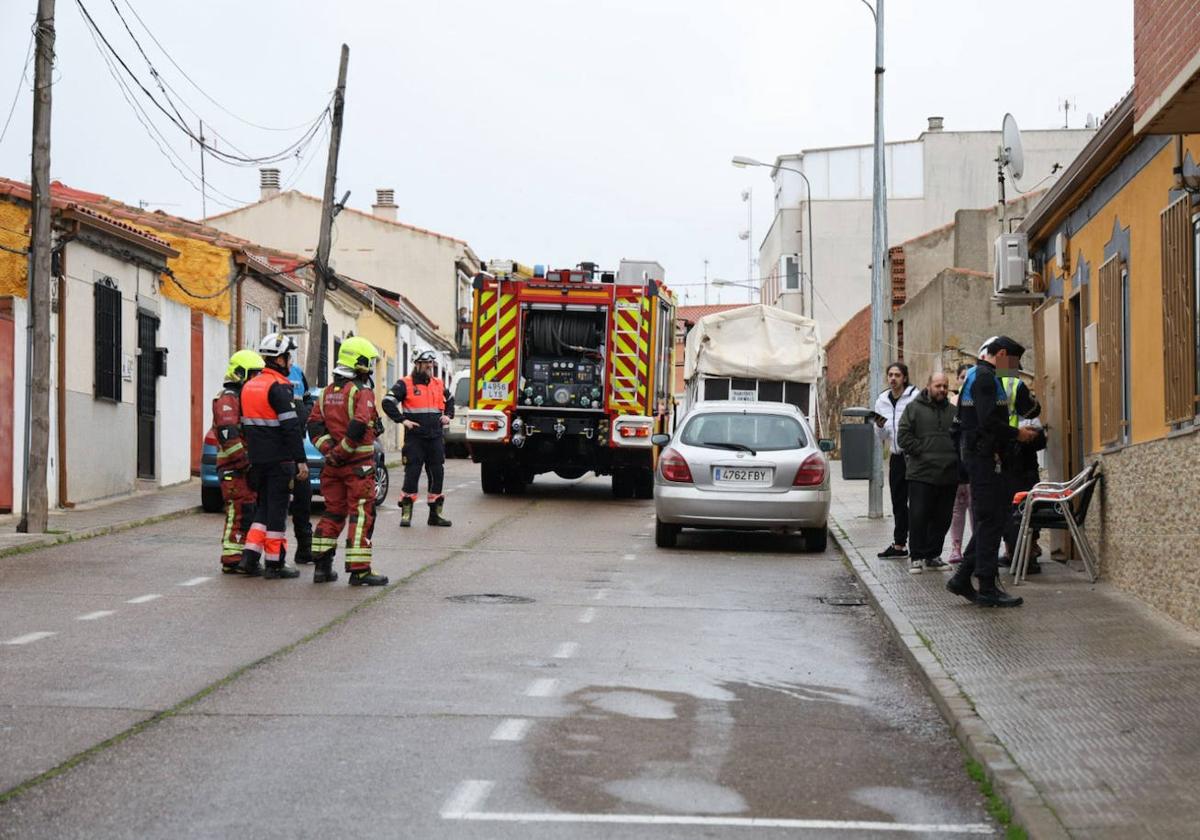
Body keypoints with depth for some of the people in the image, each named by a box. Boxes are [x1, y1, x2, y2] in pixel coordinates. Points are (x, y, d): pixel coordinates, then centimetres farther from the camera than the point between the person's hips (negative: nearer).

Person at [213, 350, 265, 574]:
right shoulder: (227, 399, -10)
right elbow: (228, 435, -23)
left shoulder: (245, 397, 22)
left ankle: (243, 558, 17)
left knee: (248, 513, 11)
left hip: (246, 467, 10)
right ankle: (232, 560, -8)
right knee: (239, 513, -10)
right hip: (234, 468, -10)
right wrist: (246, 461, -22)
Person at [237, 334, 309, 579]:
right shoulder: (278, 387, -14)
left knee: (264, 507, 16)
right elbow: (291, 427, -19)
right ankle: (275, 563, 3)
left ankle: (250, 557, 10)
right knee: (277, 509, -1)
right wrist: (301, 460, -18)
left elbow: (245, 424, 18)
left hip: (258, 458, 8)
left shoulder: (249, 386, 13)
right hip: (279, 459, -8)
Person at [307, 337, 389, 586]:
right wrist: (341, 452, -13)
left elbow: (314, 425, 4)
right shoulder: (363, 393, -12)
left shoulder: (326, 393, 12)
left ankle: (321, 566, 16)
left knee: (333, 513, 15)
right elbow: (358, 427, -23)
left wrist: (329, 450, -5)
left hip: (333, 465, 7)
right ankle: (359, 570, -5)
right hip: (359, 465, -7)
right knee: (361, 516, -3)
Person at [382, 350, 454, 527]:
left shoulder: (438, 384, 14)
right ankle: (406, 514, 0)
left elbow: (450, 400, 32)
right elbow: (388, 403, -10)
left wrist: (448, 415, 15)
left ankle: (435, 514, 15)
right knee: (412, 474, -6)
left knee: (437, 474, 6)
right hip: (414, 438, -5)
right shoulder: (405, 384, -3)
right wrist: (402, 420, -14)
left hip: (436, 438, 5)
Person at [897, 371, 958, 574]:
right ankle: (917, 557, 2)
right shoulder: (914, 408, 2)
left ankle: (933, 555, 18)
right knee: (918, 517, -5)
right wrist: (922, 451, -11)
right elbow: (903, 436, -4)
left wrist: (955, 456, 3)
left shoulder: (953, 411, 13)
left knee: (942, 519, 8)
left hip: (949, 475, 4)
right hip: (921, 474, -4)